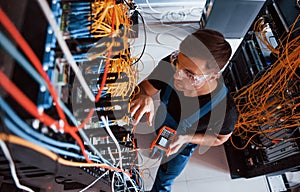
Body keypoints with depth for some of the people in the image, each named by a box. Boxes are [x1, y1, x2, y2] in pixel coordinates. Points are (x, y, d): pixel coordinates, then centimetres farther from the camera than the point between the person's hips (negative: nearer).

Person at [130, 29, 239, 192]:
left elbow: (220, 138, -18)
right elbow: (143, 88, -21)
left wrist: (186, 138, -33)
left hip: (182, 147, -2)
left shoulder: (226, 110, -40)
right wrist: (144, 98, -45)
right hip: (159, 126, 3)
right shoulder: (169, 65, -36)